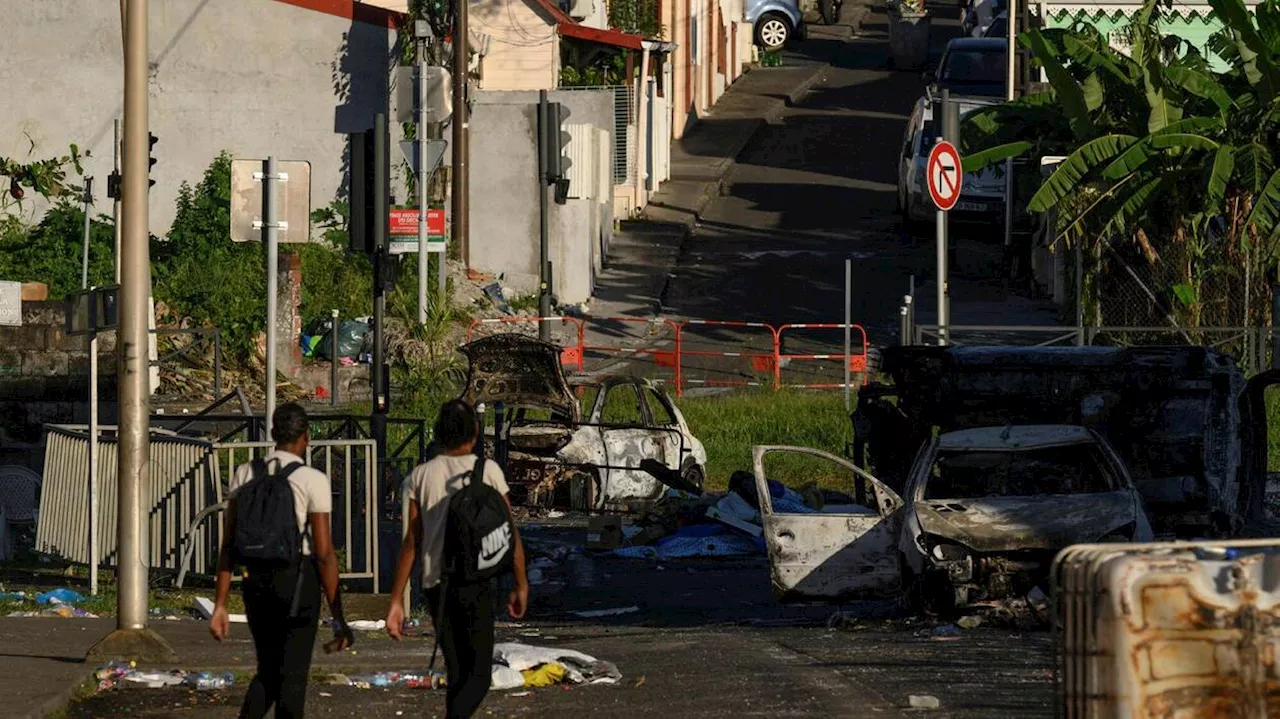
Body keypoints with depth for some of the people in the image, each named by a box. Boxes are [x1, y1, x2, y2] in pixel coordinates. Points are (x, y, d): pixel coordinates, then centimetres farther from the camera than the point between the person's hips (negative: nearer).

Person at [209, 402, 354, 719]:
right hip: (298, 579, -4)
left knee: (267, 672, 17)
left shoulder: (245, 474, 4)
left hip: (256, 580, 4)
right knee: (293, 675, 5)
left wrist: (220, 604, 5)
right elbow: (324, 553, -11)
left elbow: (229, 544, 2)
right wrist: (338, 617, -6)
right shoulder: (312, 480, -8)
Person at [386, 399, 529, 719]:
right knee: (478, 676, -1)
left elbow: (411, 542, 0)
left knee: (457, 673, 16)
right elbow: (510, 534, -1)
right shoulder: (488, 471, -2)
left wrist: (397, 600, 2)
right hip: (475, 582, -3)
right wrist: (521, 586, 11)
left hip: (435, 584, 3)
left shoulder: (421, 475, 3)